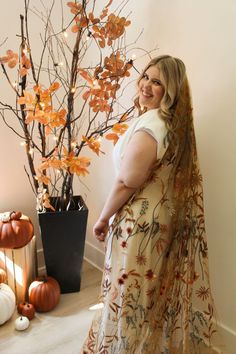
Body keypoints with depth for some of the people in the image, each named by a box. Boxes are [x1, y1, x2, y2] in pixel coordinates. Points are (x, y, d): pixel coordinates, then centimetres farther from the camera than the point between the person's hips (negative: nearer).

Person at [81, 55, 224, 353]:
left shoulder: (149, 126, -26)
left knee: (130, 291, 11)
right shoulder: (177, 123, 3)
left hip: (141, 221, -9)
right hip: (166, 216, 9)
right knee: (155, 285, 26)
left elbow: (126, 184, -23)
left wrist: (103, 218, -9)